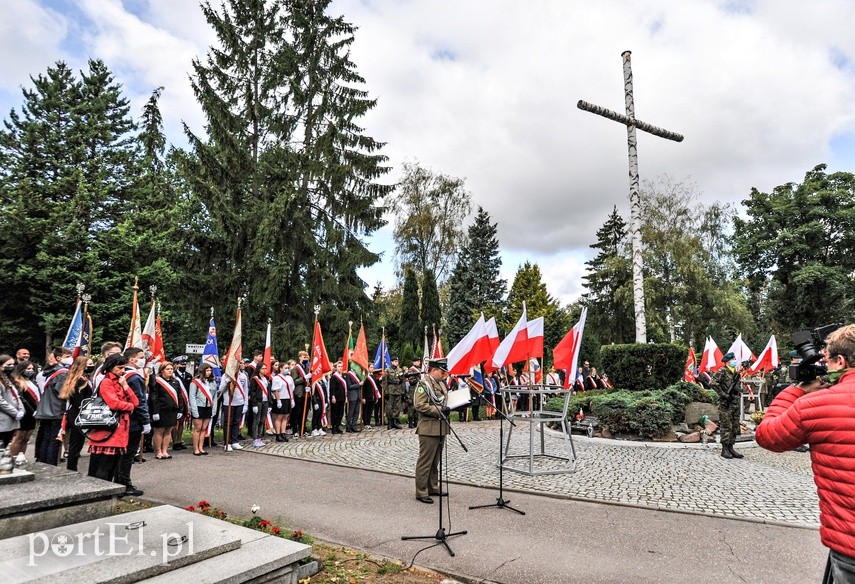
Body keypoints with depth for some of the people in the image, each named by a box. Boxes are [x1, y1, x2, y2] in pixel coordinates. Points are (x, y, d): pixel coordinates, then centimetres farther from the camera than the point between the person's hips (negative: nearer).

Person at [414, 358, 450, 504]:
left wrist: (447, 408, 6)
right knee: (425, 462, -1)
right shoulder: (423, 384, -13)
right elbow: (420, 405, -20)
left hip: (441, 428, 9)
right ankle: (421, 492, 7)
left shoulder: (440, 383, 16)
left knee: (435, 462, 17)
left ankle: (433, 488, 28)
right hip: (429, 429, -9)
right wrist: (439, 410, -22)